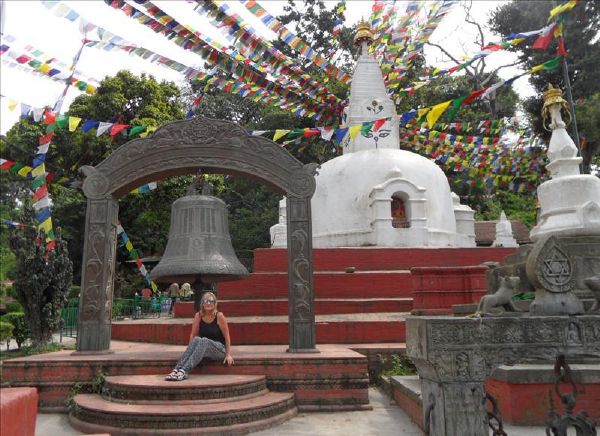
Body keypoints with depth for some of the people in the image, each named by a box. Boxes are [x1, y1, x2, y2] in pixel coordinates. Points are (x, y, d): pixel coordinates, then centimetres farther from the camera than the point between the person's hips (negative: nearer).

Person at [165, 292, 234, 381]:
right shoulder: (198, 315, -1)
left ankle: (184, 371, -45)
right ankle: (176, 369, -41)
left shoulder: (219, 316, -11)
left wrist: (228, 354, -8)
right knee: (196, 339, -30)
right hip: (204, 346, 3)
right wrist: (190, 349, -11)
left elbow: (227, 336, -7)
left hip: (220, 349, -3)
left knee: (204, 341, -34)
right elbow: (193, 335, 2)